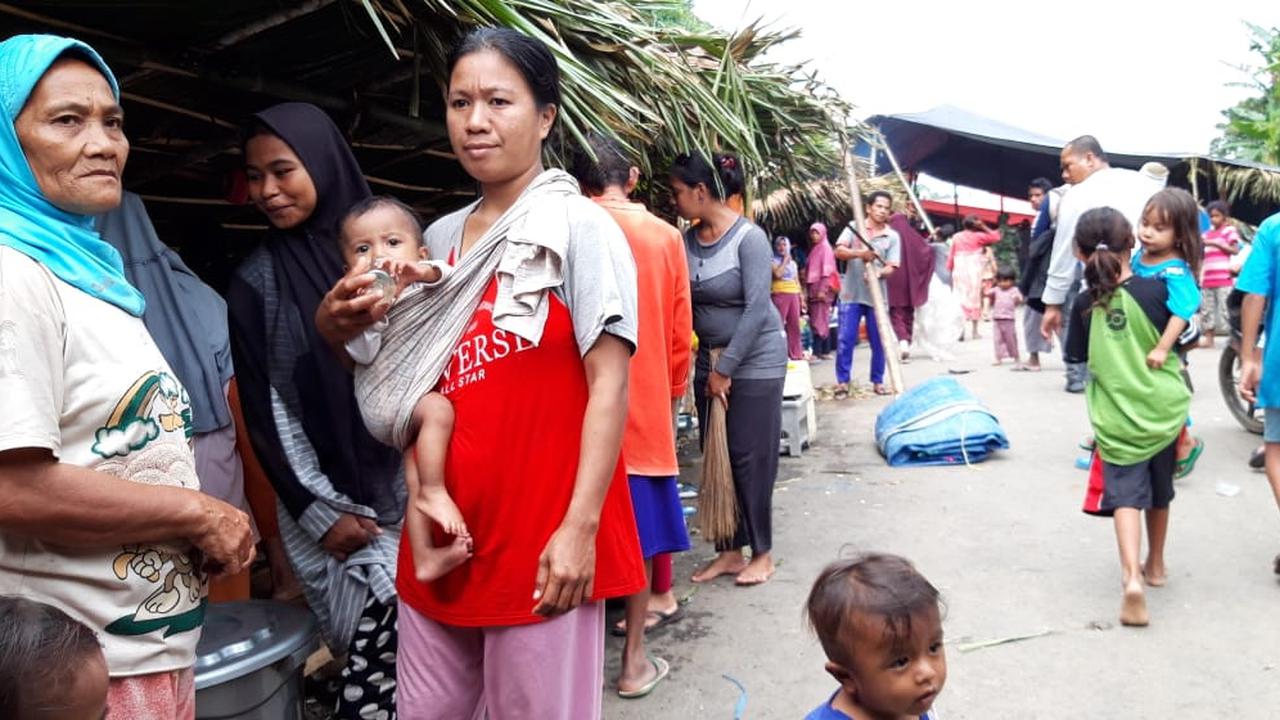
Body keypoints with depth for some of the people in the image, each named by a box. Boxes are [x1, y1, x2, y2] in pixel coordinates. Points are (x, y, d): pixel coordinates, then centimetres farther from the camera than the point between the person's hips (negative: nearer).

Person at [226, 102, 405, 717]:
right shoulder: (255, 282, 0)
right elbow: (266, 411, 1)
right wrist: (319, 511, -4)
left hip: (406, 491, 2)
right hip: (325, 503, -1)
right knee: (379, 655, -1)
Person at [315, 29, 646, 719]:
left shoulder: (580, 228, -6)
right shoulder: (439, 238, 10)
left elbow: (608, 384, -12)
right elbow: (411, 377, 18)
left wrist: (580, 524, -18)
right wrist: (340, 328, -1)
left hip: (541, 535, -5)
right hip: (443, 532, 6)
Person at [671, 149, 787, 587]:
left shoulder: (749, 238, -15)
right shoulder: (688, 240, 1)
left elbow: (756, 308, -19)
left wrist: (726, 369, -17)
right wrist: (707, 366, -7)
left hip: (755, 361, -6)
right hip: (709, 360, 6)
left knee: (750, 457, 0)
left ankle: (761, 552, 15)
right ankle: (729, 550, 20)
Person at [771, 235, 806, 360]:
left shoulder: (793, 263, 20)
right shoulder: (774, 260, 3)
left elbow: (797, 282, 20)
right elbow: (778, 274, -16)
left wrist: (802, 299, 15)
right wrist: (785, 260, -5)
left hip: (794, 295, 6)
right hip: (780, 294, -5)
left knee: (795, 326, 4)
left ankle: (796, 354, 9)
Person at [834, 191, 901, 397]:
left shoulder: (893, 236, 3)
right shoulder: (854, 227, 2)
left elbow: (891, 267, -3)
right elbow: (839, 251, -9)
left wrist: (879, 273, -26)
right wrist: (859, 253, -28)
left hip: (877, 296, 1)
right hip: (851, 294, -1)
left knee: (878, 342, 6)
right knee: (846, 340, -1)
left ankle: (878, 381, 19)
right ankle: (842, 382, 8)